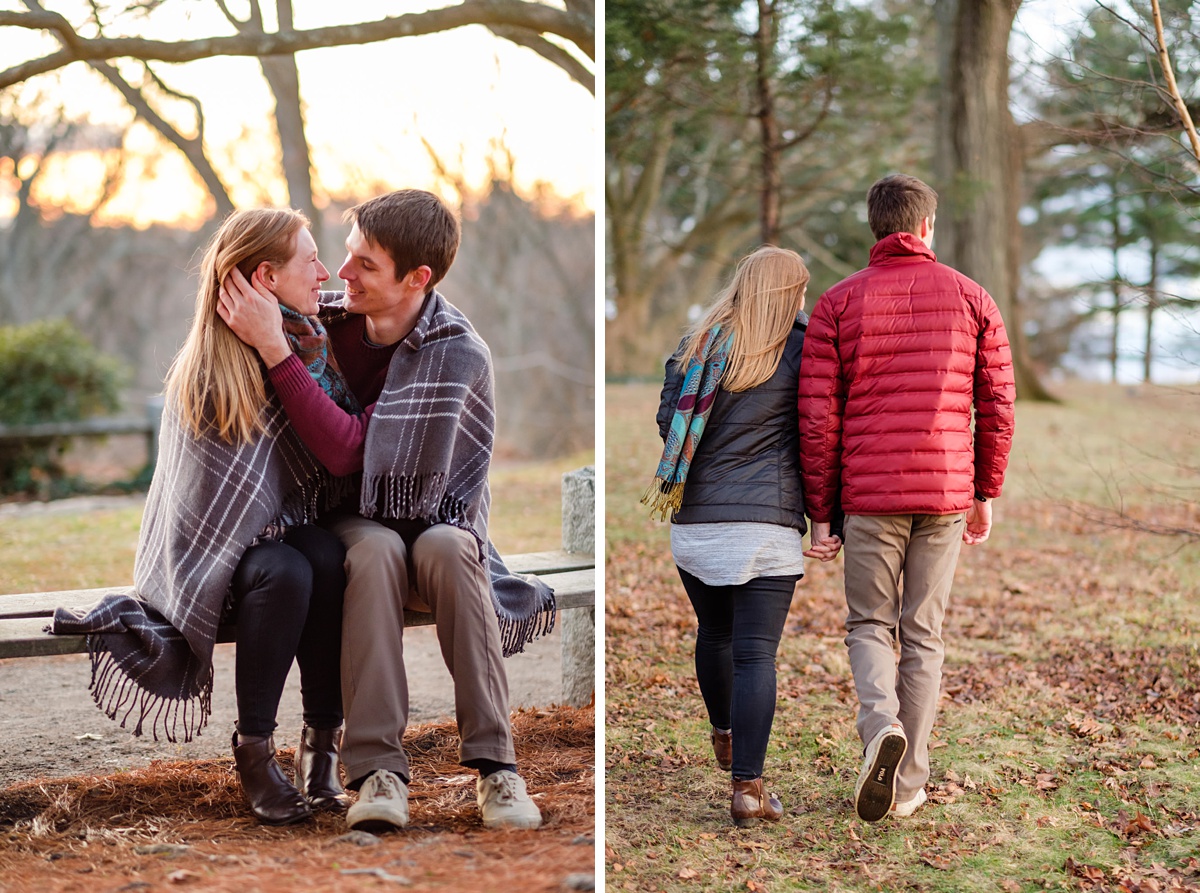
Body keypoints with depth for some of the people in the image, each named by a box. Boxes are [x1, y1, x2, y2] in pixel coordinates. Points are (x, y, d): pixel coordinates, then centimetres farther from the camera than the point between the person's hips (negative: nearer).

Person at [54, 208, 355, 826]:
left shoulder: (309, 347, 2)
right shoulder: (205, 372, -14)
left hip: (290, 534, 4)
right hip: (217, 549, -4)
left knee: (328, 559, -30)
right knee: (283, 571, -35)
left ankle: (322, 742, -23)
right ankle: (253, 751, -22)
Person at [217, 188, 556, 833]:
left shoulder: (458, 355, -19)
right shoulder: (330, 317, -4)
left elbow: (351, 450, -28)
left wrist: (271, 346, -29)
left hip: (433, 519, -2)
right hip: (355, 522, 2)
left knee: (443, 547, -37)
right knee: (376, 549, -34)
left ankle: (492, 761, -30)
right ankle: (378, 768, -36)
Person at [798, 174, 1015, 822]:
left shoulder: (838, 304, 0)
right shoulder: (971, 298, 5)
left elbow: (817, 419, -3)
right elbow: (996, 406, 4)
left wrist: (820, 515, 3)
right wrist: (986, 495, 15)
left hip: (868, 494, -1)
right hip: (946, 493, 1)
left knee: (869, 624, 12)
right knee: (923, 633, 10)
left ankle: (881, 725, -16)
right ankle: (908, 783, 11)